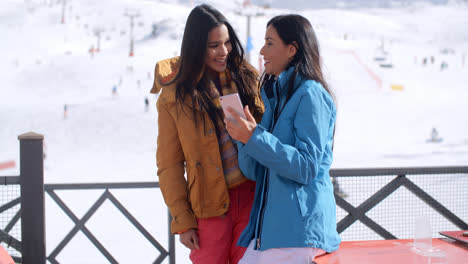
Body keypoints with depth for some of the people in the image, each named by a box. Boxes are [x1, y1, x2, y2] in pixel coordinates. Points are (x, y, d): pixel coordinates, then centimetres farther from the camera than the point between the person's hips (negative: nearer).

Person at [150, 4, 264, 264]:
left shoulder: (246, 77, 4)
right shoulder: (174, 97, -4)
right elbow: (169, 165, -1)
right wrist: (182, 221, -4)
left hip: (252, 196, 2)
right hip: (210, 205, -2)